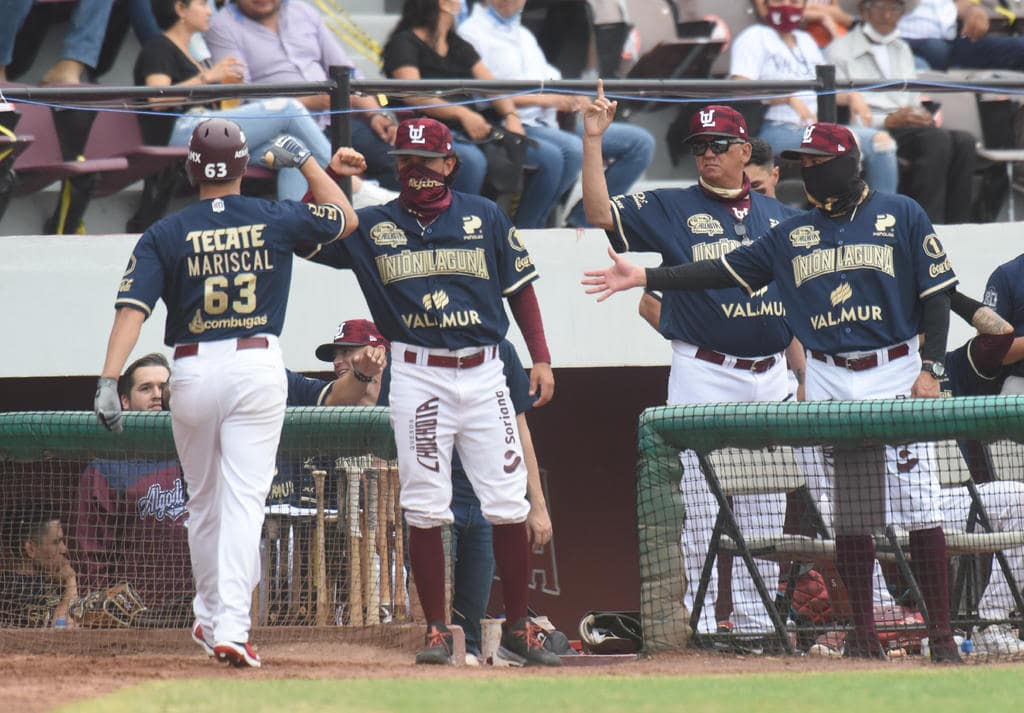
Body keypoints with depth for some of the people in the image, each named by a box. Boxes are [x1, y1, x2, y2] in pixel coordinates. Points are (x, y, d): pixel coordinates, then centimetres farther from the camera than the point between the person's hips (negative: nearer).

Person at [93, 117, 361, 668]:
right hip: (258, 368, -1)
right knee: (243, 500, -5)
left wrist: (108, 381, -15)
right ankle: (231, 628, -16)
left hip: (193, 371, 1)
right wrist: (305, 162, 27)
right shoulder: (276, 220, 2)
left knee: (203, 502, 18)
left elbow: (131, 309, -11)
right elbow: (347, 219, 21)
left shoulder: (166, 234, 0)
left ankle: (210, 618, 30)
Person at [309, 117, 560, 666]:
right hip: (417, 378, 0)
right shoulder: (371, 226, 6)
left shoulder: (484, 218, 7)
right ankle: (436, 632, 4)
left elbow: (520, 286, 10)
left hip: (483, 374, 1)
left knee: (509, 507, -1)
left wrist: (541, 358, 4)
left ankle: (518, 630, 8)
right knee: (425, 511, -2)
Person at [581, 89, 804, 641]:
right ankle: (701, 621, -1)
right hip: (703, 376, -4)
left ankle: (756, 620, 13)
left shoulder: (777, 216, 14)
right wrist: (593, 141, -19)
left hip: (770, 378, 4)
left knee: (765, 510, 7)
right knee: (701, 507, -4)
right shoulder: (670, 209, 2)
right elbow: (601, 214, -11)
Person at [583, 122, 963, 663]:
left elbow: (936, 294, 1)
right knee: (847, 515, 2)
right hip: (829, 384, 4)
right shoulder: (793, 233, 12)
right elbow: (727, 270, 9)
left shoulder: (901, 216, 2)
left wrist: (931, 369, -8)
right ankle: (863, 633, 9)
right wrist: (643, 277, 1)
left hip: (896, 374, -4)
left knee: (919, 507, -8)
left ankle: (941, 632, -4)